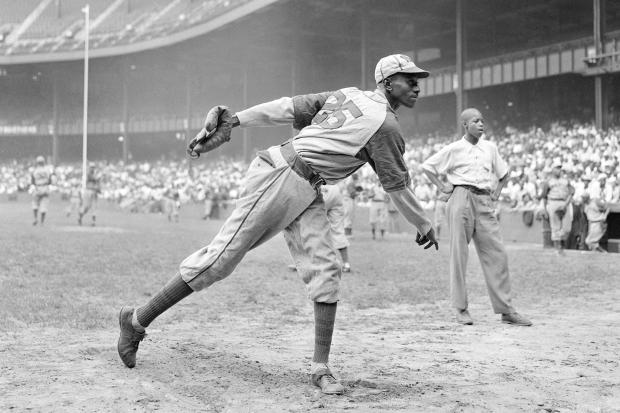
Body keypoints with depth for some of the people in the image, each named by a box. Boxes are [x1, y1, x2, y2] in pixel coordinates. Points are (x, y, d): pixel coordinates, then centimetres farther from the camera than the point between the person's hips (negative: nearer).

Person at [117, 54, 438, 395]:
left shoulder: (346, 95, 16)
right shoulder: (385, 125, -7)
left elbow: (287, 108, 7)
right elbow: (397, 187, 2)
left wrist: (232, 120, 1)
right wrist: (424, 225, 15)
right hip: (279, 177, -9)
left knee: (325, 271, 1)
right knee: (222, 257, -7)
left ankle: (320, 368, 2)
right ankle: (137, 320, 4)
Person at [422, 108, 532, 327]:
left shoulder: (490, 147, 14)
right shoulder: (454, 149, 2)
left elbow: (503, 173, 26)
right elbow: (427, 166, 7)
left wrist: (496, 193, 13)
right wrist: (443, 187, 0)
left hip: (485, 202, 4)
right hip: (461, 199, -3)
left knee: (497, 254, -2)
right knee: (459, 253, -2)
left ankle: (506, 310, 1)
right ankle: (461, 308, 7)